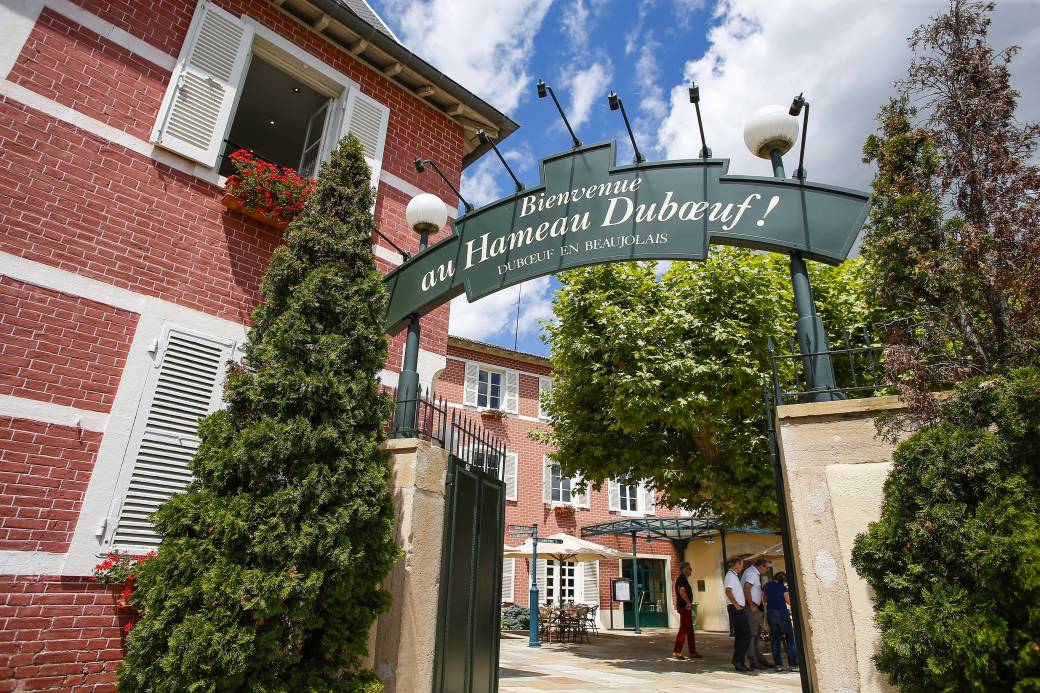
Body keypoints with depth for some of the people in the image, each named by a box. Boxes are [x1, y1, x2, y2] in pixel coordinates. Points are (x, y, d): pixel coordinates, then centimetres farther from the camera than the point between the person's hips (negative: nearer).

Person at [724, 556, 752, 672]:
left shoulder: (734, 575, 20)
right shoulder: (730, 575, -11)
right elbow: (728, 591, -21)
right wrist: (736, 605, -19)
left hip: (738, 608, 10)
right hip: (736, 609, -10)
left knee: (739, 635, 10)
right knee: (746, 634, -11)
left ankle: (739, 662, 13)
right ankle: (738, 659, -10)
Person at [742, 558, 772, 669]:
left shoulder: (753, 572, 15)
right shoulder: (752, 573, -16)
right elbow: (746, 589, -26)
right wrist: (751, 606, -23)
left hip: (755, 606, 11)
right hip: (751, 607, -11)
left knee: (757, 633, 15)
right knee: (752, 634, -7)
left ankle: (760, 659, 23)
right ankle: (753, 661, -4)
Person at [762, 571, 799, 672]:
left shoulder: (766, 586, 8)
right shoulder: (782, 587, -8)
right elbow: (789, 601, -8)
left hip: (770, 613, 5)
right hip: (782, 613, -5)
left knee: (775, 639, 9)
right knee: (790, 639, 3)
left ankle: (778, 665, 6)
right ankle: (793, 665, -2)